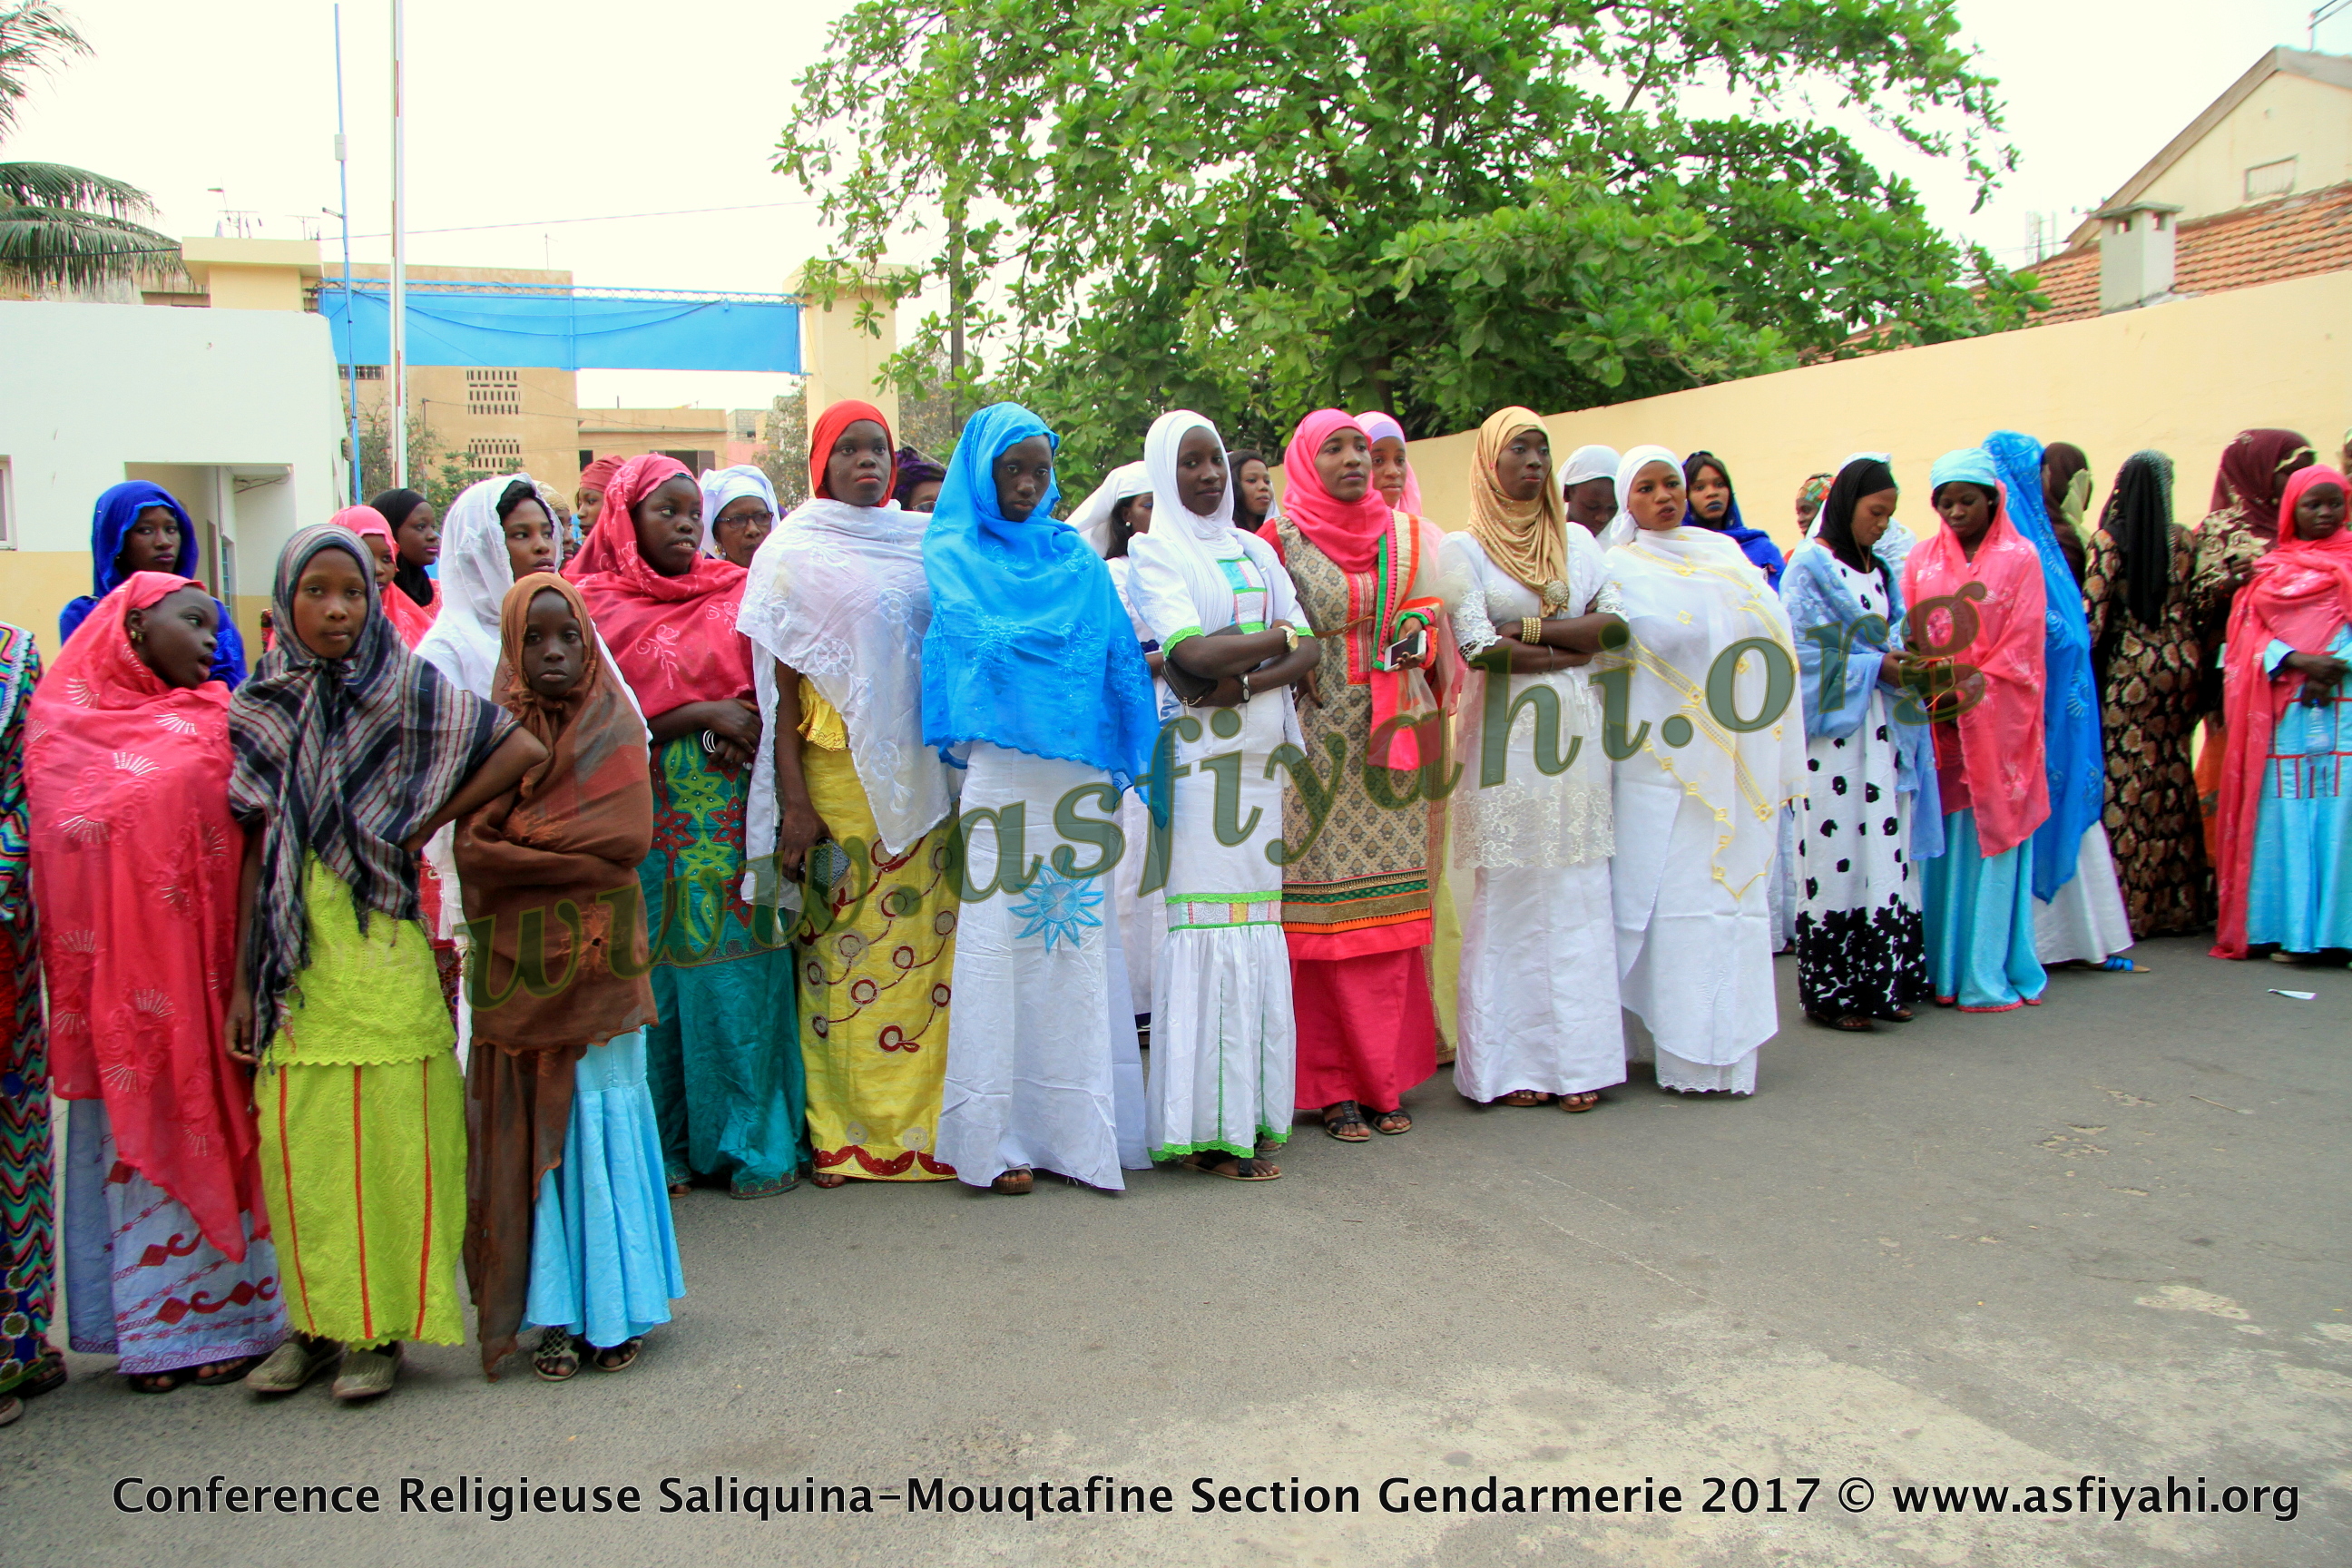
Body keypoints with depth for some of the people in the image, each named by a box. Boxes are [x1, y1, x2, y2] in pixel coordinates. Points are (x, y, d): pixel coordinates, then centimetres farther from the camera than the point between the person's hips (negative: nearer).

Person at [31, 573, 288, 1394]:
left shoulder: (217, 721, 10)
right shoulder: (64, 719, 4)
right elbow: (57, 836, 2)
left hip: (202, 958, 2)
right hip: (115, 964, -2)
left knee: (211, 1124, 4)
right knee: (132, 1131, 2)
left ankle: (221, 1312, 14)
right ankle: (152, 1327, 12)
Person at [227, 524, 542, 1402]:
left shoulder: (406, 691, 0)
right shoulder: (258, 709, 8)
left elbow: (523, 751, -8)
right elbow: (255, 854, 7)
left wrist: (426, 825, -4)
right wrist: (241, 982, 4)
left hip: (381, 958, -3)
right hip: (293, 964, 3)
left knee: (385, 1144, 1)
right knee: (297, 1149, 6)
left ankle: (381, 1326, 12)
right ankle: (317, 1321, 21)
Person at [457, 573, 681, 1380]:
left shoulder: (617, 729, 4)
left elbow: (628, 839, -9)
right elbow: (473, 851, -6)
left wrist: (523, 839, -7)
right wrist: (575, 854, -12)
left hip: (598, 959, -1)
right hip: (517, 965, 1)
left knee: (600, 1121, 1)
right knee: (528, 1130, 2)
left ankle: (611, 1307, 12)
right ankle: (553, 1314, 11)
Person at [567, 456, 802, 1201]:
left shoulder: (735, 594, 12)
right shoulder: (598, 608, 4)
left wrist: (739, 726, -9)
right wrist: (705, 714, -13)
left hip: (734, 821, 2)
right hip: (651, 824, -2)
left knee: (740, 970, 1)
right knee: (657, 976, 1)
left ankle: (755, 1139, 10)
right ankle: (666, 1146, 12)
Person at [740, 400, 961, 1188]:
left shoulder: (924, 542, 12)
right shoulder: (795, 554, 2)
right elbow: (782, 687, -3)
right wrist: (793, 802, -10)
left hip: (921, 770, 4)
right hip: (838, 769, -3)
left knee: (929, 936, 4)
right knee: (841, 941, -1)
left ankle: (924, 1118, 14)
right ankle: (843, 1132, 9)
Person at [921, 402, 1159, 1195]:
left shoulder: (1075, 556, 16)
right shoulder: (952, 553, 7)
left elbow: (1117, 661, 13)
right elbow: (970, 644, -9)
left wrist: (1116, 763, 4)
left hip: (1074, 771, 4)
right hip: (997, 768, -3)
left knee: (1077, 938, 3)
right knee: (997, 937, -4)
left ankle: (1075, 1124, 11)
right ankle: (995, 1135, 3)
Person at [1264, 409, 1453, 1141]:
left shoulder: (1404, 535, 12)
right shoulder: (1279, 539, 1)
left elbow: (1429, 615, 16)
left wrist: (1416, 639, -4)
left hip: (1391, 742, 4)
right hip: (1316, 743, -4)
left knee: (1389, 913, 5)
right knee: (1323, 910, -3)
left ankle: (1384, 1079, 15)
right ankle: (1333, 1087, 7)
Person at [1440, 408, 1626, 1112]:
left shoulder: (1577, 541, 15)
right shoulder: (1463, 548, 3)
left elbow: (1615, 622, 2)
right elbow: (1479, 647, -9)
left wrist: (1532, 630, -8)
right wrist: (1575, 644, -4)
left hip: (1573, 734, 4)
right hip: (1504, 737, -3)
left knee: (1578, 895, 2)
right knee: (1508, 896, -3)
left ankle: (1577, 1057, 9)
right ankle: (1511, 1061, 5)